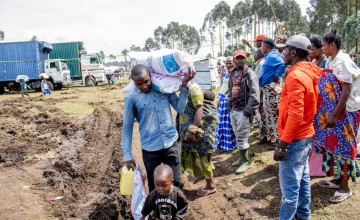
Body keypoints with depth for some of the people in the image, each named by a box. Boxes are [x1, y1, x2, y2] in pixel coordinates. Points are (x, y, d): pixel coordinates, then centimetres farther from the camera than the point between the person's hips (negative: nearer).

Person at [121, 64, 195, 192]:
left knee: (175, 182, 14)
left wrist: (184, 85, -11)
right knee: (154, 185, 15)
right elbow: (127, 128, -2)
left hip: (171, 144, 2)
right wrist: (127, 156, -3)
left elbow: (180, 108, 0)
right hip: (150, 149, -2)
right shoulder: (132, 98, -7)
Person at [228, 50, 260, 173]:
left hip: (243, 110, -7)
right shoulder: (232, 74, 14)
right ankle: (242, 157, 28)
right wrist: (230, 105, 15)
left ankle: (246, 161, 8)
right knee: (237, 135, 15)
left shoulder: (249, 74, -9)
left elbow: (254, 94, -15)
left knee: (242, 136, -4)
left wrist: (248, 110, -19)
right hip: (233, 110, 8)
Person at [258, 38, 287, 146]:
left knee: (273, 113, -3)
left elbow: (283, 64, -31)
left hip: (271, 88, -11)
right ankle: (267, 136, 29)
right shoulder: (268, 56, 14)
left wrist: (276, 76, -20)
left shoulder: (272, 56, -16)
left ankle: (275, 138, 6)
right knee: (266, 112, 17)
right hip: (266, 88, 11)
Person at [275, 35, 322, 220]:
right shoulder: (308, 73, 9)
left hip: (294, 139, -10)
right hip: (305, 135, 10)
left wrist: (282, 143, -23)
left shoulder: (295, 75, -20)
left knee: (289, 185, 0)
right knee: (302, 178, 20)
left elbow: (295, 114, -26)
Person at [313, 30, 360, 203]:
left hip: (343, 112, -8)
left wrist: (335, 115, -21)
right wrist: (328, 114, 15)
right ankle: (337, 179, 29)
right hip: (331, 112, 8)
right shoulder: (330, 62, 11)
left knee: (342, 146, 0)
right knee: (331, 144, 14)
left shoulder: (343, 61, -15)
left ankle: (344, 188, 12)